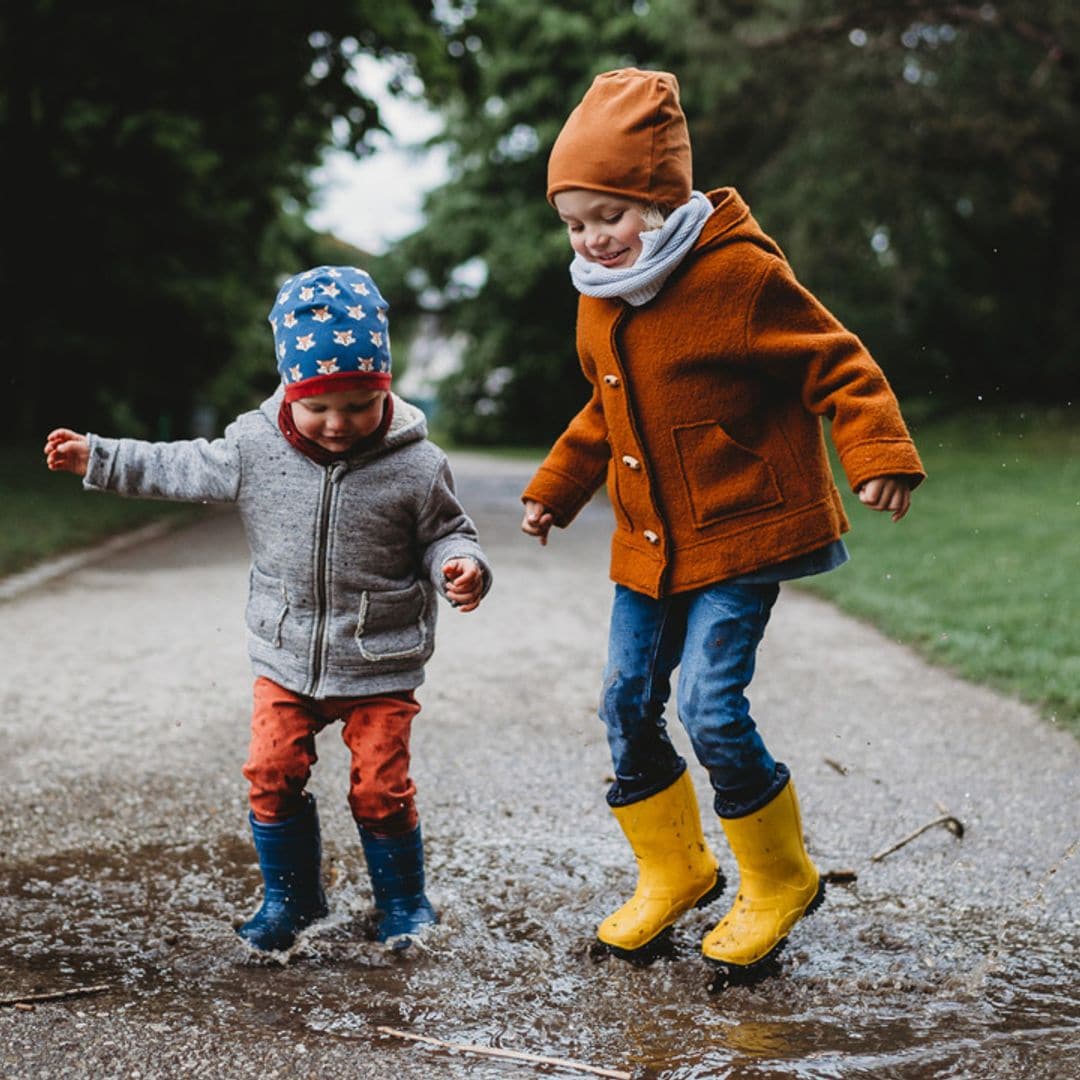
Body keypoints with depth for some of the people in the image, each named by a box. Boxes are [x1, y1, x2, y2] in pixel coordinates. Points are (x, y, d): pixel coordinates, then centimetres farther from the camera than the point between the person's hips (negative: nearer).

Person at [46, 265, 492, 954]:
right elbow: (186, 470, 9)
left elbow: (443, 532, 0)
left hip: (380, 666, -3)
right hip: (286, 657, 3)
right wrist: (100, 459, 12)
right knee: (272, 773, 2)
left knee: (380, 787, 1)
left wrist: (460, 565, -23)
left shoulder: (417, 466, -13)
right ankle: (291, 897, 24)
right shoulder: (256, 446, -6)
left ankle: (402, 900, 25)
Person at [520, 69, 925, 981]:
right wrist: (557, 487, 24)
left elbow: (836, 363, -12)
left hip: (740, 534, -7)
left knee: (712, 709, -14)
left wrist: (880, 451, -25)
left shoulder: (739, 273, -15)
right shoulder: (599, 300, 8)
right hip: (648, 544, 8)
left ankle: (779, 883, 11)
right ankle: (675, 873, 28)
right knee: (628, 707, 6)